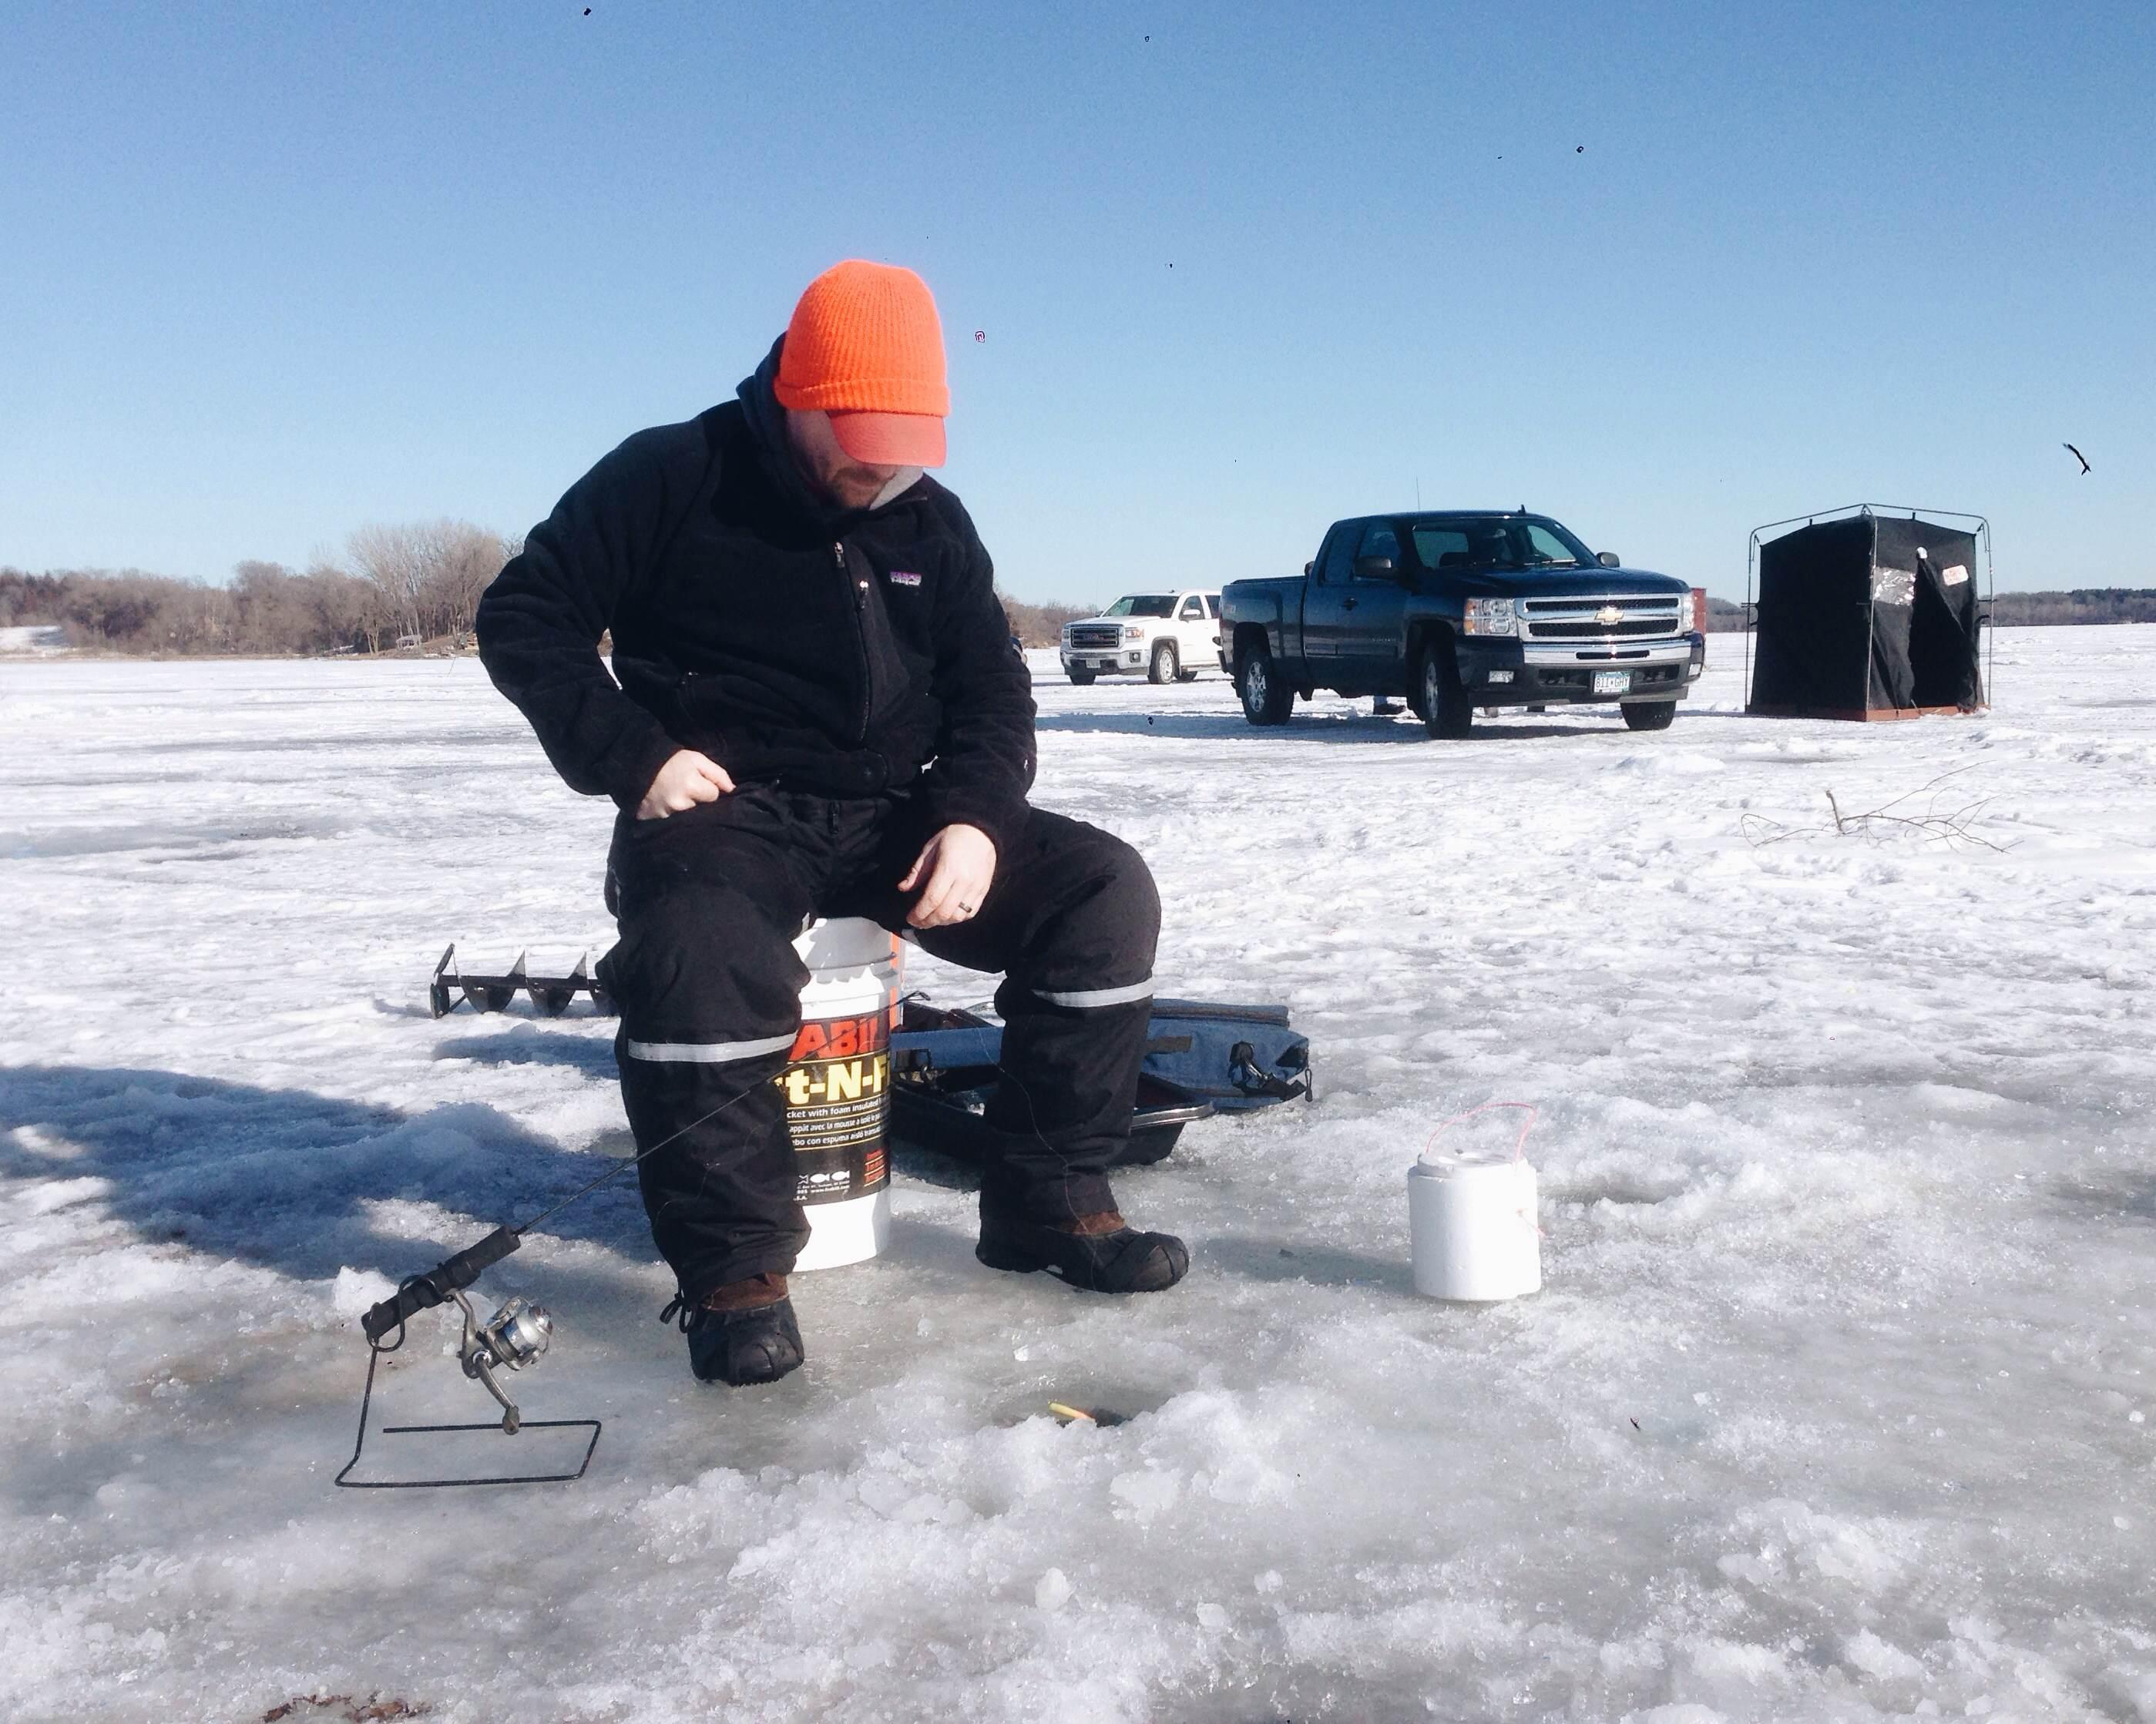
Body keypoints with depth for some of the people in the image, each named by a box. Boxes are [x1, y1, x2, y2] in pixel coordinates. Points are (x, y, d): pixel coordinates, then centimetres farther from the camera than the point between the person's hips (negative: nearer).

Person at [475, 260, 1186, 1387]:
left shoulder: (932, 521, 10)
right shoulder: (677, 478, -5)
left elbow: (992, 691, 10)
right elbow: (524, 616, -3)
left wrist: (975, 818, -10)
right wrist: (633, 757, -16)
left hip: (891, 816, 5)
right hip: (724, 808, -5)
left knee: (1103, 890, -12)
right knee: (700, 939, -40)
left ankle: (1048, 1203, -2)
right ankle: (735, 1270, -21)